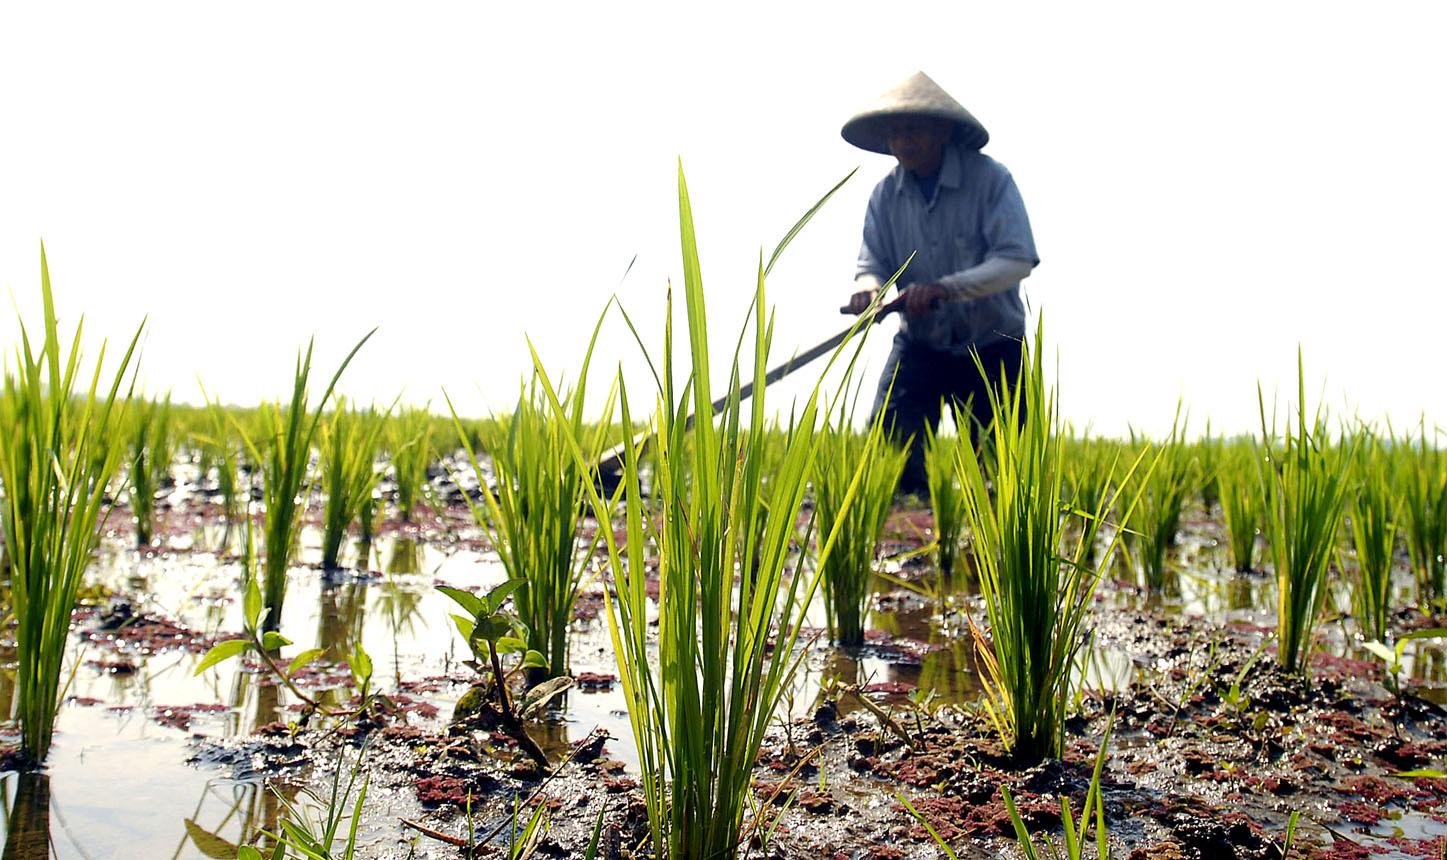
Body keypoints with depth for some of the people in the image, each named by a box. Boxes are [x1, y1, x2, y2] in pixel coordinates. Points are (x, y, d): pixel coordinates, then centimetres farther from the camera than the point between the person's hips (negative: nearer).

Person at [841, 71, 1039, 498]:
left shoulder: (990, 178, -14)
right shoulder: (886, 194, 0)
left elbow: (1018, 258, -23)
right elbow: (872, 261, -1)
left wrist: (946, 288, -37)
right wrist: (868, 289, -28)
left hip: (992, 345, -3)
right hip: (921, 342, 3)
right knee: (890, 430, -16)